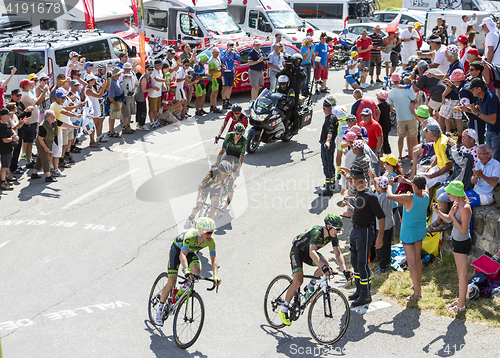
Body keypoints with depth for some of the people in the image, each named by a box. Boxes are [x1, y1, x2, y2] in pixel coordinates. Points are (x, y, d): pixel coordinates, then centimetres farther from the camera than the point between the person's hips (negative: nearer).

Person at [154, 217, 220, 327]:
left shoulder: (211, 241, -27)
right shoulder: (190, 236, -40)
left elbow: (214, 260, -29)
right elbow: (182, 255, -51)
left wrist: (215, 276, -44)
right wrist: (186, 270, -67)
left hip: (191, 252, 4)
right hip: (177, 249, -4)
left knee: (197, 272, -27)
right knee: (171, 282, -11)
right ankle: (160, 310, 4)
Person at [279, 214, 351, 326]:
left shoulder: (333, 236, -15)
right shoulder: (317, 232, -35)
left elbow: (338, 254, -16)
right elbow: (312, 252, -47)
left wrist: (344, 270, -31)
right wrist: (323, 266, -61)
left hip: (308, 252, 7)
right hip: (297, 250, -7)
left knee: (326, 265, -21)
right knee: (298, 281, -19)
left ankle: (309, 289, 1)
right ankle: (284, 311, -7)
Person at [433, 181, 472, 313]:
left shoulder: (465, 208, -26)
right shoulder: (457, 204, 2)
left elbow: (463, 230, -24)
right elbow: (449, 220, 14)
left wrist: (453, 215, -24)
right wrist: (438, 212, -1)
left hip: (462, 243, -10)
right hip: (456, 241, 10)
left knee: (462, 274, 1)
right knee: (460, 272, 19)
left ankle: (461, 305, 10)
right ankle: (461, 299, 32)